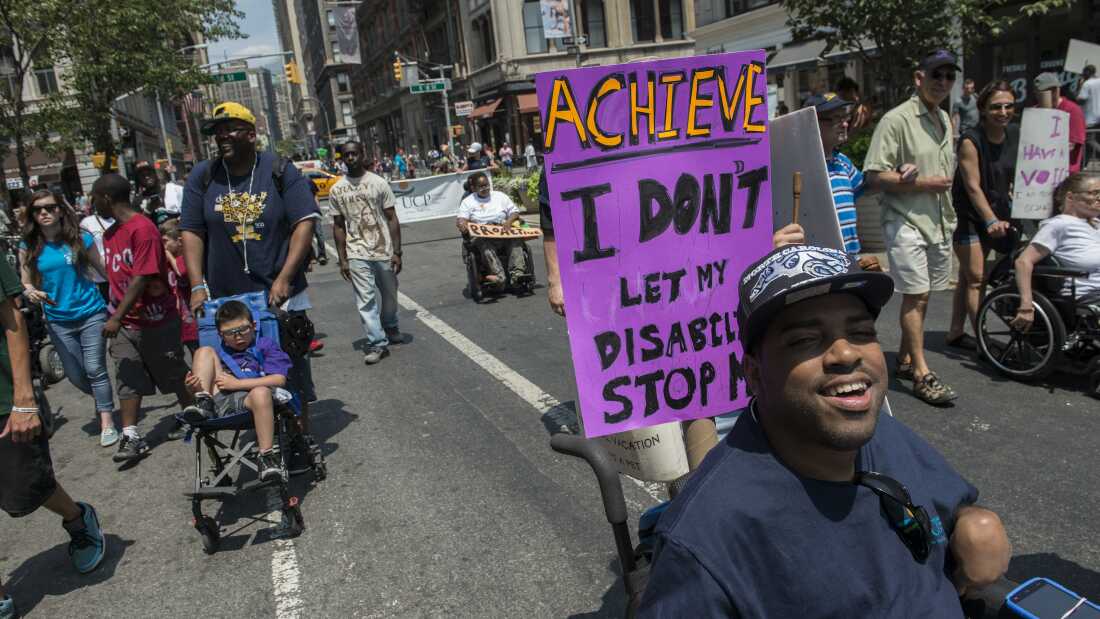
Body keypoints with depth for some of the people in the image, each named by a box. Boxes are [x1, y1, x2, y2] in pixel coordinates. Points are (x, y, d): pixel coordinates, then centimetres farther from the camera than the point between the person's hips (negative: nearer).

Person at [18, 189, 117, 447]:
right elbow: (25, 284, 6)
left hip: (91, 314, -3)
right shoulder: (29, 248, 1)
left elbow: (103, 269, 1)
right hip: (58, 321, 3)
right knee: (75, 375, 9)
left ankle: (107, 422, 3)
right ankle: (104, 400, 37)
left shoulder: (81, 239, -5)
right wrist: (31, 292, -17)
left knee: (95, 369, -5)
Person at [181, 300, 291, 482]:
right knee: (205, 351, 3)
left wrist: (237, 383, -5)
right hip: (220, 401, 4)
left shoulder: (265, 346, 16)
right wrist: (193, 387, -2)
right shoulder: (218, 353, 31)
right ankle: (204, 404, -15)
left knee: (261, 393, -40)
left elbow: (279, 379, -1)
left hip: (248, 400, -4)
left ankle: (267, 457, -33)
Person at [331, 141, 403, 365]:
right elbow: (338, 226, 5)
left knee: (389, 296, 14)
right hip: (357, 254, 0)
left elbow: (392, 219, -2)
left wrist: (397, 252, -7)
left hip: (383, 251, 0)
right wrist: (342, 259, 1)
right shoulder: (337, 189, 2)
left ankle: (390, 328, 39)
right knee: (366, 300, -5)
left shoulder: (378, 183, -2)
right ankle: (377, 344, -1)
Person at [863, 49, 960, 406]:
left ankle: (904, 360, 24)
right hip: (906, 221, -8)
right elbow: (874, 175, -17)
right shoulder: (897, 120, -11)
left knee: (920, 295, 12)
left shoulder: (945, 120, 16)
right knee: (915, 296, -7)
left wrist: (949, 215, 19)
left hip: (938, 221, 8)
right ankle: (921, 374, -2)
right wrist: (922, 183, -16)